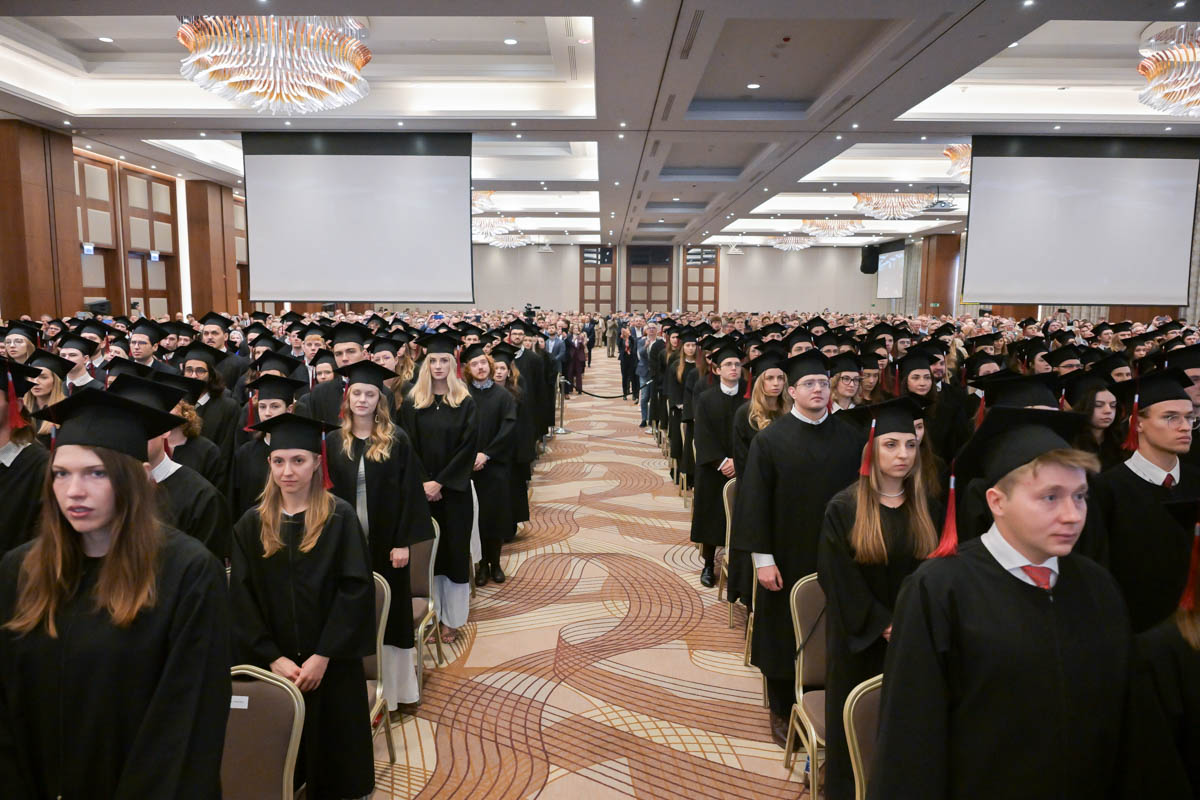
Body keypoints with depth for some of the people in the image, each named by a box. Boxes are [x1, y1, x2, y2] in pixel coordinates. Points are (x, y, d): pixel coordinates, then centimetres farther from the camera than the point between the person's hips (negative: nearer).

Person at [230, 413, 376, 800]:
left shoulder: (340, 517, -7)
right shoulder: (252, 524, 0)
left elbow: (356, 590, -11)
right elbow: (242, 599, -1)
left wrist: (323, 656, -15)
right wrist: (272, 658, -9)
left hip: (331, 663, -2)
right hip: (273, 664, 2)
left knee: (333, 752, 10)